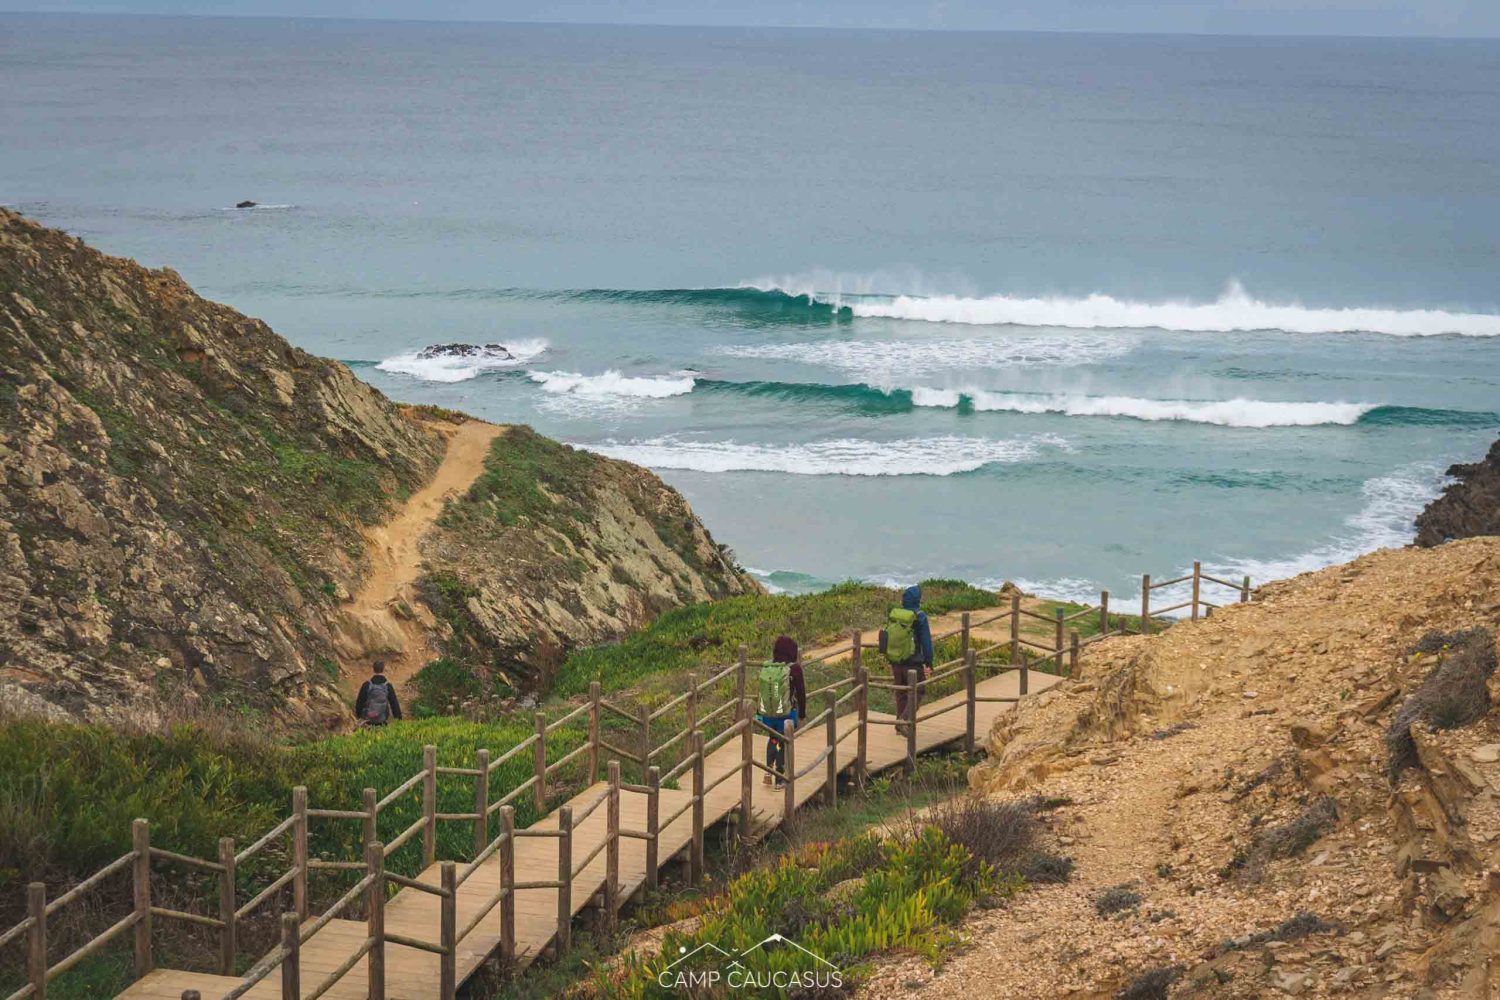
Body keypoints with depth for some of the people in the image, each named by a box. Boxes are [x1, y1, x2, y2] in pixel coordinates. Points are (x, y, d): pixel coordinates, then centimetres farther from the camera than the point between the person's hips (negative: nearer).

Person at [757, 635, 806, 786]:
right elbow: (801, 693, -7)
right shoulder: (793, 669, -15)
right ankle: (780, 778, 19)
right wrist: (802, 713, 7)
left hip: (767, 713, 4)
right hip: (786, 714, -4)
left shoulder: (765, 667, -2)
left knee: (772, 739, 27)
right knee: (784, 744, 13)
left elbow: (762, 690, 8)